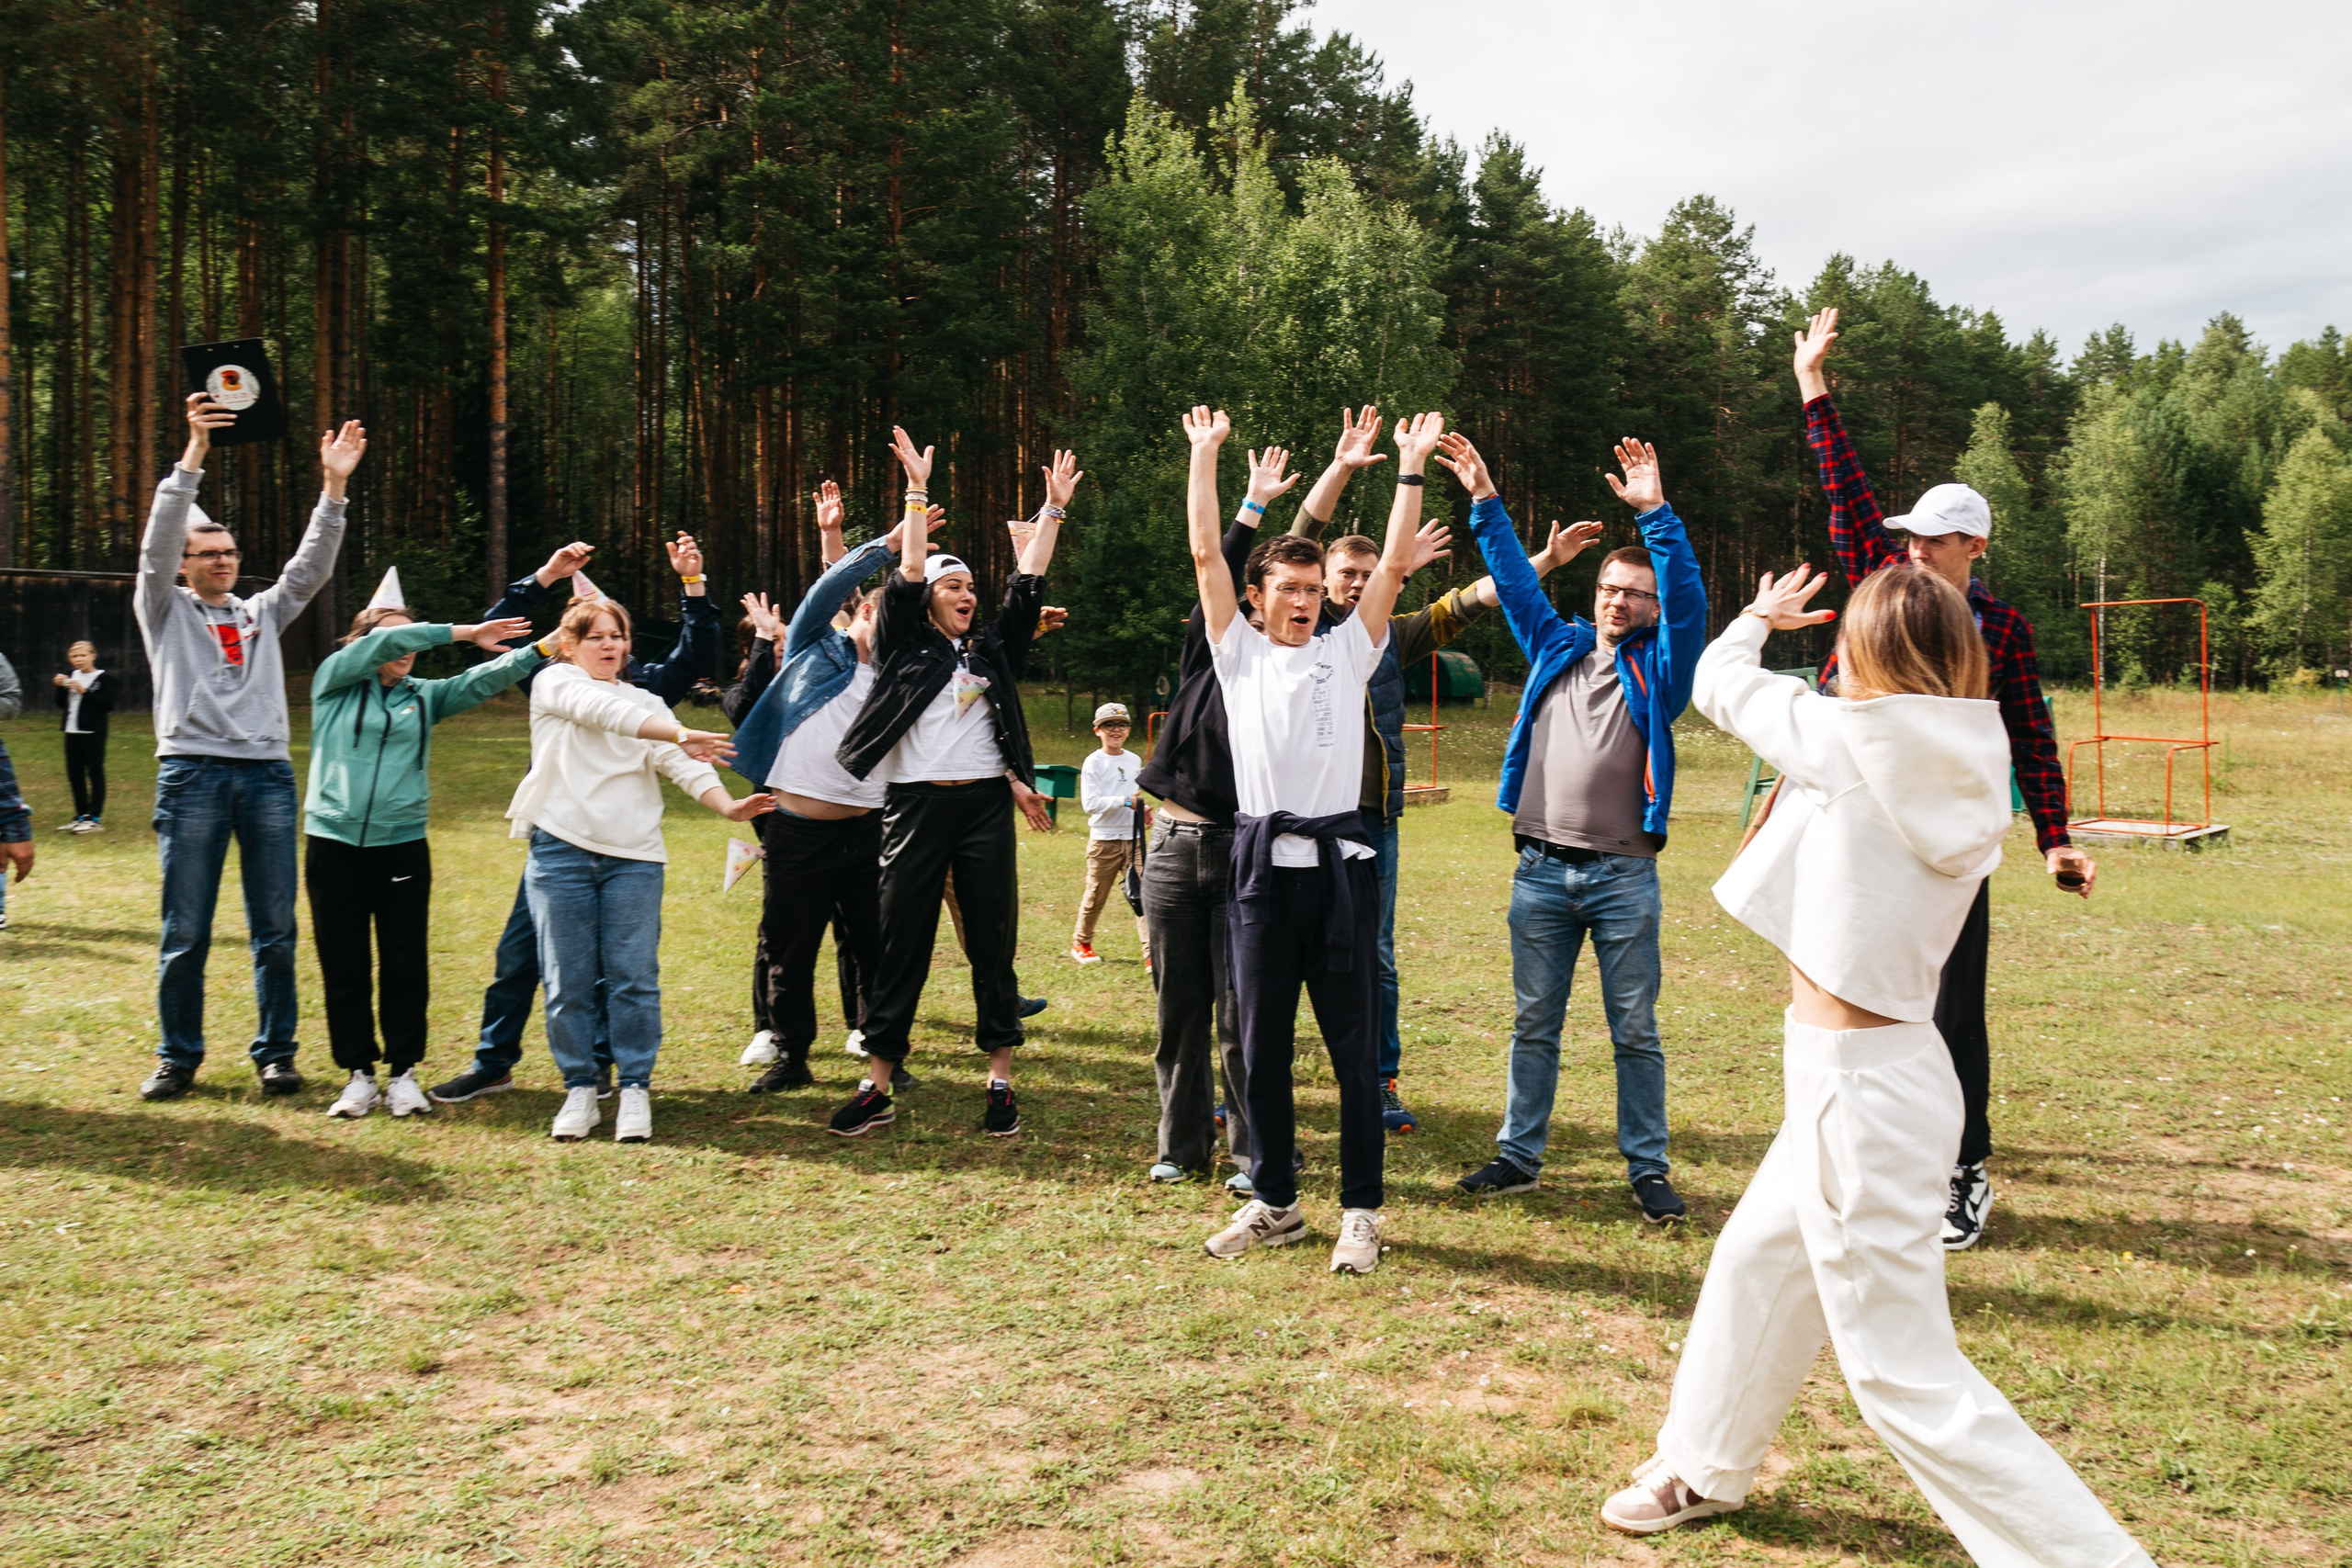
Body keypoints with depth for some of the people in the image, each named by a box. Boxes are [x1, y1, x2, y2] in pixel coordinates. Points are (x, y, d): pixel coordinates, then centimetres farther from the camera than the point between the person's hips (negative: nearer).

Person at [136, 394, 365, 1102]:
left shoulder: (262, 613, 19)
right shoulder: (165, 610, 10)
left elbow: (311, 566, 9)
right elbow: (159, 541, -4)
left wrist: (334, 487, -3)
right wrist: (193, 455, -15)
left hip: (268, 774, 3)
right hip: (193, 773, -3)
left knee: (276, 930, 4)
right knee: (185, 933, 1)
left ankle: (275, 1053, 12)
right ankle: (178, 1057, 12)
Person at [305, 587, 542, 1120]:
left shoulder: (425, 696, 11)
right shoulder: (334, 682, 5)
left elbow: (486, 680, -2)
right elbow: (382, 644, -10)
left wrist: (542, 649, -17)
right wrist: (462, 633, -12)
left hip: (402, 845, 2)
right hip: (333, 843, -1)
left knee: (405, 965, 3)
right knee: (344, 966, 5)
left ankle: (404, 1073, 13)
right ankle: (359, 1075, 15)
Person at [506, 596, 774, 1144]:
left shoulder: (648, 702, 18)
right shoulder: (555, 683, 7)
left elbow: (682, 764, 2)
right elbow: (603, 712, -14)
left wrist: (727, 806, -18)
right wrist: (679, 734, -28)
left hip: (634, 856, 2)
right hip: (561, 849, -2)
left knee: (633, 976, -3)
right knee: (569, 980, 1)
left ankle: (635, 1090, 5)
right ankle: (580, 1092, 13)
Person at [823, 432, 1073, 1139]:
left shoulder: (992, 651, 15)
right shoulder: (903, 648, 6)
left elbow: (1028, 583, 13)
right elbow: (908, 573, -3)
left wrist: (1054, 508, 10)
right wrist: (917, 492, -6)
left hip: (986, 806, 3)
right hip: (917, 806, -3)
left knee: (993, 943, 4)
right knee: (902, 946, 0)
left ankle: (1000, 1081, 11)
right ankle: (876, 1088, 6)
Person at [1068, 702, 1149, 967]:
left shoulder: (1134, 761, 12)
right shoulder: (1093, 762, -5)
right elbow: (1090, 803, -15)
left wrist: (1140, 810, 6)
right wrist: (1125, 801, -20)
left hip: (1133, 837, 4)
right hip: (1104, 839, -4)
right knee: (1095, 897, 6)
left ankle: (1150, 952, -7)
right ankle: (1081, 943, 28)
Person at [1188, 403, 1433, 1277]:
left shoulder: (1345, 652, 8)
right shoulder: (1238, 653, 9)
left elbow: (1394, 565, 3)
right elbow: (1205, 552, 4)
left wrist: (1412, 467, 2)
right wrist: (1205, 452, 5)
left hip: (1339, 863, -1)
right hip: (1264, 867, 1)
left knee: (1354, 1046, 3)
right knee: (1262, 1046, 8)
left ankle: (1360, 1211, 11)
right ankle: (1274, 1203, 21)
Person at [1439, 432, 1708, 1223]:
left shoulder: (1658, 667, 4)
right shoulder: (1557, 647, 14)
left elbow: (1689, 597, -11)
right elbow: (1514, 581, 17)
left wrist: (1655, 515, -21)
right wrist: (1485, 502, 12)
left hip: (1623, 875, -3)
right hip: (1541, 868, 3)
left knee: (1635, 1031, 3)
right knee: (1534, 1024, 10)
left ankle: (1648, 1168, 12)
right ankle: (1519, 1154, 20)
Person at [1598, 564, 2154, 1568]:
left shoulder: (1845, 737, -17)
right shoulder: (1967, 768, 2)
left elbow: (1717, 683, -1)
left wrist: (1759, 619, 20)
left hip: (1859, 1082, -9)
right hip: (1868, 1070, 9)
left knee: (1905, 1374, -1)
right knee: (1755, 1263, 26)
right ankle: (1704, 1469, 46)